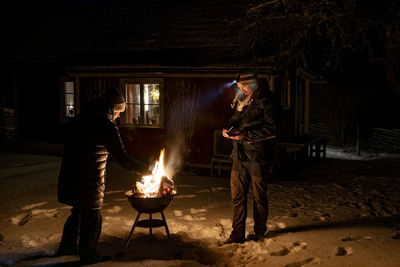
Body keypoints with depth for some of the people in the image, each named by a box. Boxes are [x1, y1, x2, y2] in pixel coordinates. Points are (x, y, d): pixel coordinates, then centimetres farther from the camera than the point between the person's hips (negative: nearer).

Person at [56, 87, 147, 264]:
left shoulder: (78, 120, 8)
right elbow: (123, 158, -15)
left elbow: (67, 142, 15)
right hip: (90, 182, -8)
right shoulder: (107, 126, -15)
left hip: (69, 177, 8)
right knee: (91, 218, 9)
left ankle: (67, 246, 40)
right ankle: (88, 255, 23)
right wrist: (145, 168, -4)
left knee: (78, 212, 26)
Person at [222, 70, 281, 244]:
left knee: (259, 196, 8)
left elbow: (271, 129, -17)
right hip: (240, 155, 6)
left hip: (258, 156, -6)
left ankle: (259, 232, 26)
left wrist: (245, 135, -20)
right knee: (237, 195, 6)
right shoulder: (240, 101, 13)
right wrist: (229, 130, 1)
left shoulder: (267, 101, -9)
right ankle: (238, 234, 15)